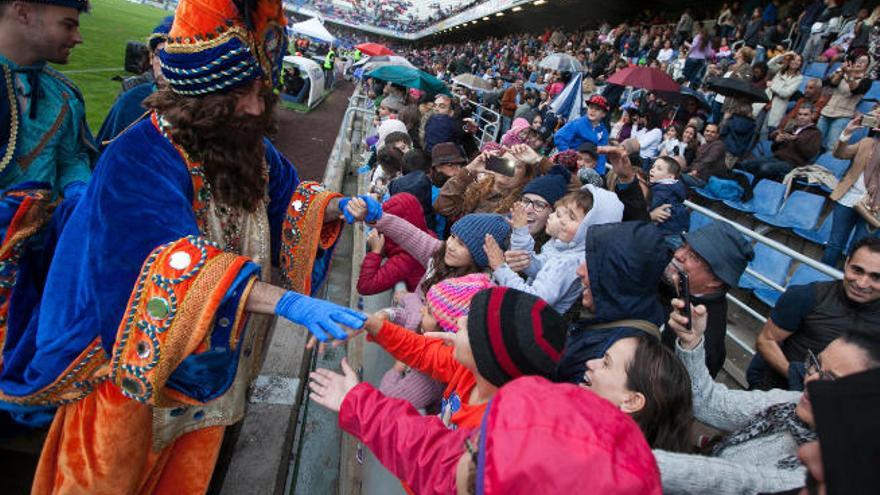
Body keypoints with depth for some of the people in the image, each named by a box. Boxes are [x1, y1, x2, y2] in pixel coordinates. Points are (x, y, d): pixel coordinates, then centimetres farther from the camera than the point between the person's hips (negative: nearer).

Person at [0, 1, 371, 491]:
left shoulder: (248, 146, -5)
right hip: (141, 355, -5)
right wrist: (289, 303, -49)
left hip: (218, 355, 6)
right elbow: (179, 267, -39)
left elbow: (287, 196, 9)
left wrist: (341, 205, -12)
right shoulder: (138, 160, -27)